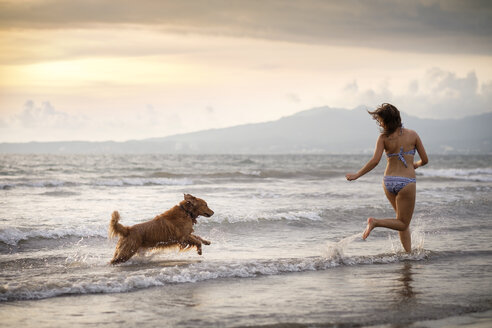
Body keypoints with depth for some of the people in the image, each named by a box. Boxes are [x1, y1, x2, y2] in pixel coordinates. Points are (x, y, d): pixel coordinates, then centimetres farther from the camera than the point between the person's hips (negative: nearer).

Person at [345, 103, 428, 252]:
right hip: (407, 182, -3)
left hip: (388, 182, 3)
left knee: (403, 221, 19)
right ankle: (375, 222, -19)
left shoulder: (383, 137, -5)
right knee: (403, 223, 5)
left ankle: (408, 252, 12)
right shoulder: (412, 135, -2)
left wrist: (357, 175, -5)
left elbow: (375, 161, -14)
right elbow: (425, 160, 3)